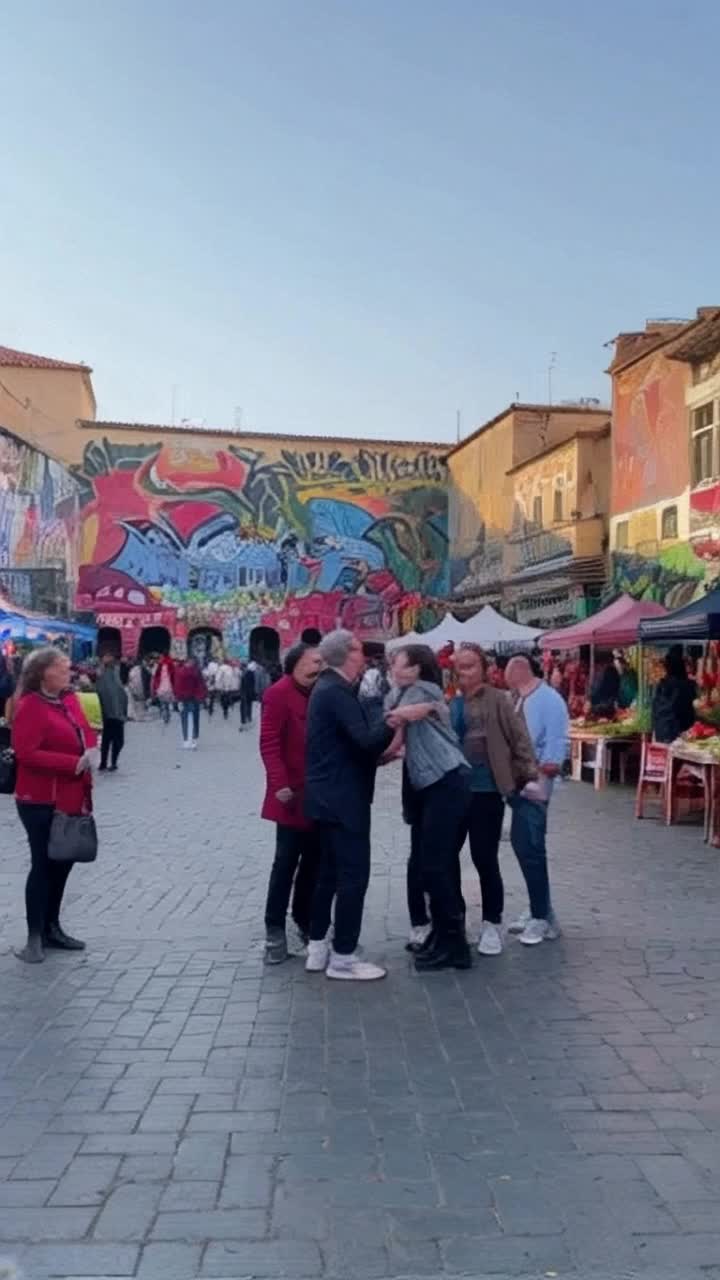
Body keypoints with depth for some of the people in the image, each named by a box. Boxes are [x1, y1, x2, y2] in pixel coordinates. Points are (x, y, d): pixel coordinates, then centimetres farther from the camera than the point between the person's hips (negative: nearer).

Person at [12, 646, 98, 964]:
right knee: (44, 865, -1)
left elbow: (86, 734, 18)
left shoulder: (70, 700, 9)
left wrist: (91, 752, -6)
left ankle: (52, 928, 28)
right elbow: (27, 753, -24)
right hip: (42, 802, -8)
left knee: (63, 863, 15)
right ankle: (34, 938, 10)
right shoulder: (30, 706, -16)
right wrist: (74, 763, -24)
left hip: (72, 798, 8)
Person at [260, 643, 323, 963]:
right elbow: (269, 743, -17)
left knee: (313, 860, 12)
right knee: (286, 861, -2)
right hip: (294, 795, -7)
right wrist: (279, 783, -24)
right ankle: (275, 929, 8)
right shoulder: (279, 694, -11)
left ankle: (305, 920, 26)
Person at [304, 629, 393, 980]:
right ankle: (343, 957, 5)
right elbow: (367, 739, -27)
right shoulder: (336, 692, -19)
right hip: (342, 798, -11)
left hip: (331, 796, 11)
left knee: (330, 872, 17)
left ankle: (318, 948, 25)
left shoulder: (330, 688, 13)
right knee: (354, 875, -3)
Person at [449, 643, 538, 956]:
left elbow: (519, 738, -7)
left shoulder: (496, 699, -6)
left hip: (486, 791, -5)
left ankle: (492, 924, 17)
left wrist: (528, 775, -10)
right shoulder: (448, 702, 9)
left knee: (485, 859, 0)